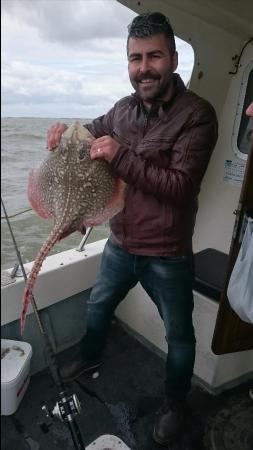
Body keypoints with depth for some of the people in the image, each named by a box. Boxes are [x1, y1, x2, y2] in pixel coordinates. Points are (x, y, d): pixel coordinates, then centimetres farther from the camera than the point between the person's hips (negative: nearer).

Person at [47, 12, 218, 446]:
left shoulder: (197, 115, -16)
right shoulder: (124, 108, 1)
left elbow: (180, 187, -24)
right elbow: (95, 131, 20)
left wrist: (121, 157, -26)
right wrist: (66, 130, -2)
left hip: (168, 256, -5)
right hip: (120, 244, 6)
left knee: (179, 336, 16)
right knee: (97, 307, 26)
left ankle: (174, 404, 45)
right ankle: (89, 357, 59)